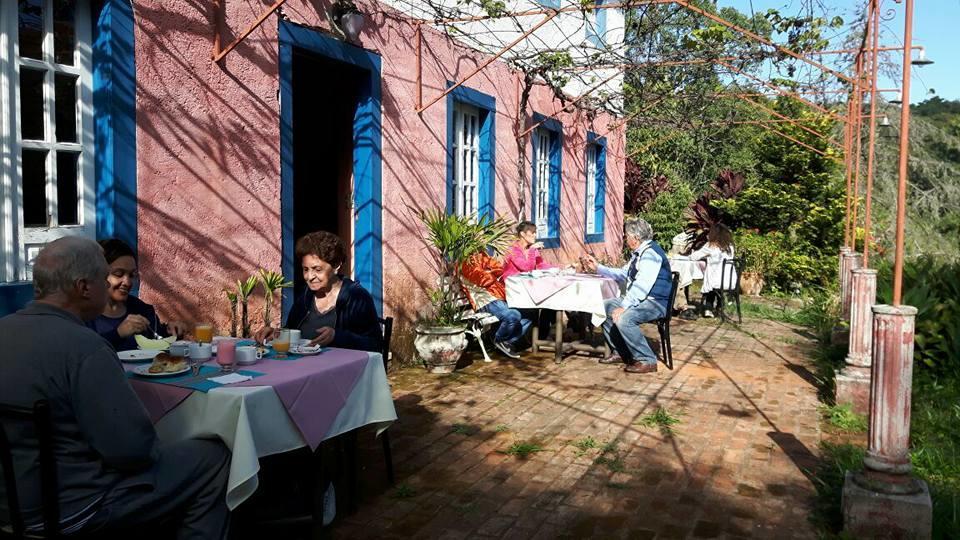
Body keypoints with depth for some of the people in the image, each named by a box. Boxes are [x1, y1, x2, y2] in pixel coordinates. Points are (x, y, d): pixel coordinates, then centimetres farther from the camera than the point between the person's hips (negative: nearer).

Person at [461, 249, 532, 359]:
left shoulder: (481, 256, 23)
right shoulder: (468, 260, -3)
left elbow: (500, 269, 14)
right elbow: (484, 279, -11)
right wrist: (493, 273, 8)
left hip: (499, 297, 9)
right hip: (486, 300, -9)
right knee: (514, 316, -32)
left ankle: (509, 342, 4)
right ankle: (499, 340, -4)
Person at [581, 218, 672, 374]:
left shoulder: (651, 254, -19)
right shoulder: (638, 253, 13)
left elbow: (641, 286, -28)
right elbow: (622, 274, 26)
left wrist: (623, 307, -29)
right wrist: (597, 267, 22)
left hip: (655, 303, -11)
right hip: (638, 299, 11)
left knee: (623, 318, -32)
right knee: (604, 307, 10)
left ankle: (647, 361, -17)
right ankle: (620, 353, 14)